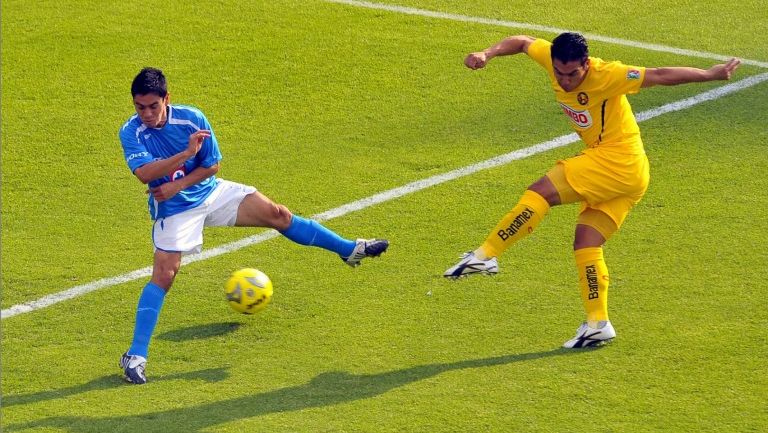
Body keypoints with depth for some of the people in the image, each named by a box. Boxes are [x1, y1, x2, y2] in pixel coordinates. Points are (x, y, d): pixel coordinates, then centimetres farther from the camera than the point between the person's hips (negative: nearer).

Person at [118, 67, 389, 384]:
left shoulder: (192, 118, -15)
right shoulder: (131, 132, -20)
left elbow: (212, 165, -6)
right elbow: (144, 173, -36)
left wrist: (178, 185, -19)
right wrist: (187, 152, -42)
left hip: (210, 191, 3)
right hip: (174, 211, -3)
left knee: (277, 215, 2)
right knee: (163, 275, -15)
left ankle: (349, 250, 18)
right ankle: (135, 356, -11)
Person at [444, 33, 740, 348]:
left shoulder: (605, 76, -20)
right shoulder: (552, 59, -1)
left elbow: (660, 76, -20)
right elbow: (522, 42, 16)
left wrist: (711, 74, -21)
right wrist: (487, 54, 1)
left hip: (619, 161, -8)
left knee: (541, 191, -16)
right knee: (585, 245, 4)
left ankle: (485, 256, -14)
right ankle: (598, 324, 6)